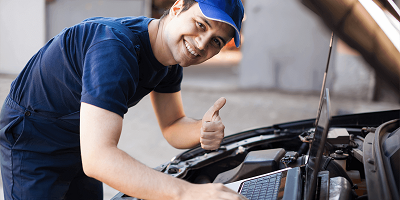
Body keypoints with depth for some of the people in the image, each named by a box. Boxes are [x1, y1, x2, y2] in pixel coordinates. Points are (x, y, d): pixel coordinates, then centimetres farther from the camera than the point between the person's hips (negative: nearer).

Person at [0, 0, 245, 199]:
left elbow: (173, 127, -2)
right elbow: (96, 158, -46)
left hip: (82, 140, 8)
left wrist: (203, 130, -26)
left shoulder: (171, 55, -10)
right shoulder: (115, 49, -38)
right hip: (32, 145, -7)